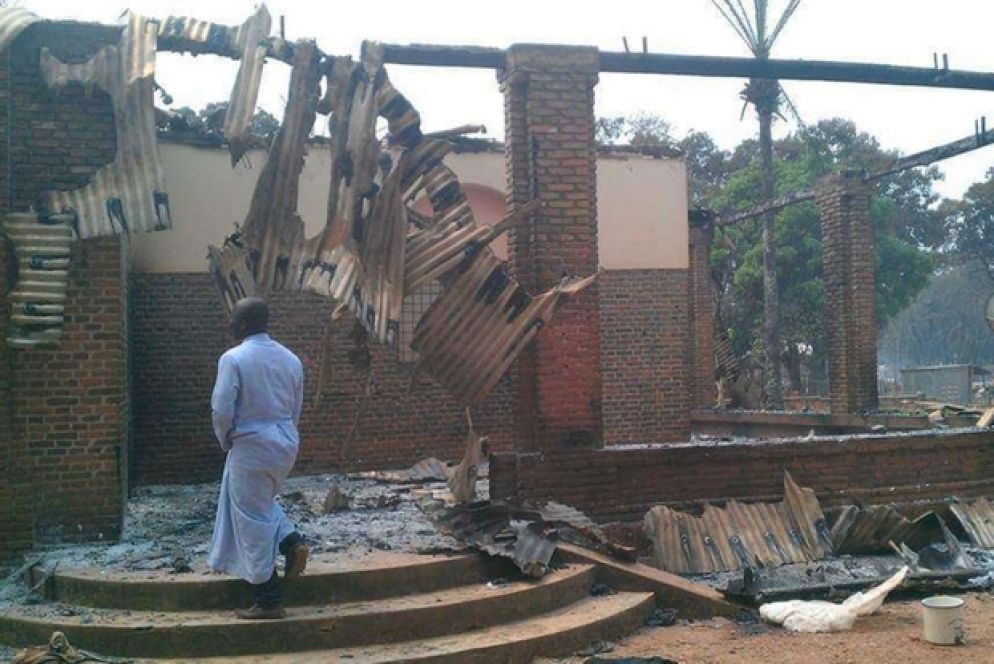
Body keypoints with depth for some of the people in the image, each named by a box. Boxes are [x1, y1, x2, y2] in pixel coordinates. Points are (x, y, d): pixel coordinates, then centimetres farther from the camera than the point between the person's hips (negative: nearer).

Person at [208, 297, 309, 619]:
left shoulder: (233, 359, -13)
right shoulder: (290, 359, 6)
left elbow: (222, 410, -15)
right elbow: (296, 409, 11)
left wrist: (225, 440, 3)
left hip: (251, 447, -7)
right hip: (286, 444, 7)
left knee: (253, 521, 3)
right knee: (263, 502, 30)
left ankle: (269, 602, 7)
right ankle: (290, 540, 6)